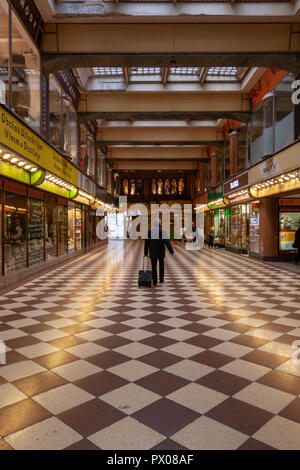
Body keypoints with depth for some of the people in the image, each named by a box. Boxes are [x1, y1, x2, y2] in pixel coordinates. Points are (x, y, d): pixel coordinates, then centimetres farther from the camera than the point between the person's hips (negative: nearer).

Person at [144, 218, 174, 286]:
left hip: (152, 252, 2)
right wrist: (171, 251, -19)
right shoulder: (162, 231, -10)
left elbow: (146, 242, 3)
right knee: (161, 264, 20)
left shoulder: (149, 231, 2)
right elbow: (167, 242, -18)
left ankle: (155, 282, 4)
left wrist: (146, 252, 9)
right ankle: (161, 279, 24)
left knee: (154, 266, 8)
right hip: (160, 252, -2)